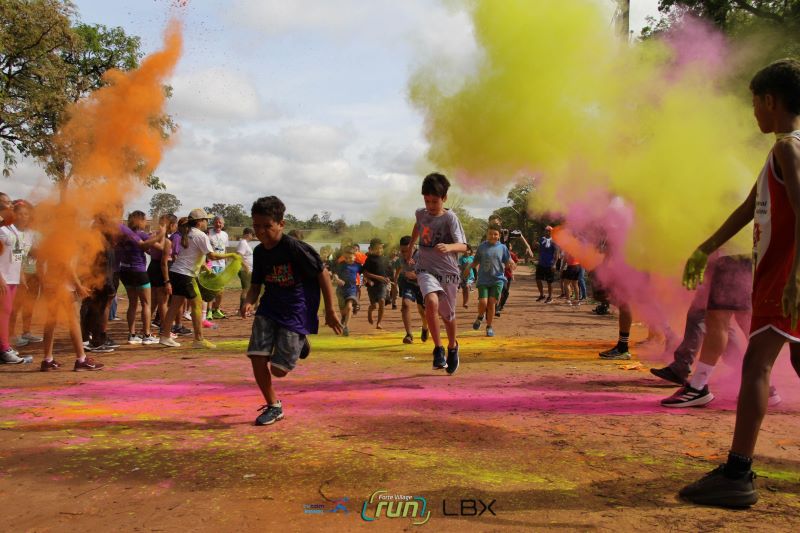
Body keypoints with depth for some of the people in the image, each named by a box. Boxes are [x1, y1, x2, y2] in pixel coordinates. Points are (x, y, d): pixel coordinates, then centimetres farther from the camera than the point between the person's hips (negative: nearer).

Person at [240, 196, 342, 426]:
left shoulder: (294, 247, -18)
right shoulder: (259, 252, 2)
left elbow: (322, 274, -12)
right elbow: (256, 285, 13)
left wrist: (330, 311, -8)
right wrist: (248, 302, -11)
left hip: (296, 312, -6)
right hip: (269, 309, 6)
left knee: (279, 369, -7)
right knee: (257, 358, -7)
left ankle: (299, 344, 26)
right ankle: (273, 406, 13)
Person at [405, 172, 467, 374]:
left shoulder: (450, 217, -11)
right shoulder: (421, 213, 3)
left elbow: (463, 246, -21)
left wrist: (449, 247, -42)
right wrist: (410, 247, 36)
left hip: (448, 271, -1)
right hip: (426, 269, 2)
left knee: (448, 315, 12)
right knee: (432, 302, -28)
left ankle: (452, 347, 42)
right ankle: (438, 348, -15)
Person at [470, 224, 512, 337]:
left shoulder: (502, 248, 3)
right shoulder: (482, 246, 3)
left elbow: (507, 263, 7)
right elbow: (476, 261, 10)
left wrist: (510, 264, -15)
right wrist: (469, 266, -9)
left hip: (497, 279, 0)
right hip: (483, 280, 0)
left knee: (491, 303, -2)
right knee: (483, 302, -12)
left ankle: (489, 327, 15)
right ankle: (480, 317, 22)